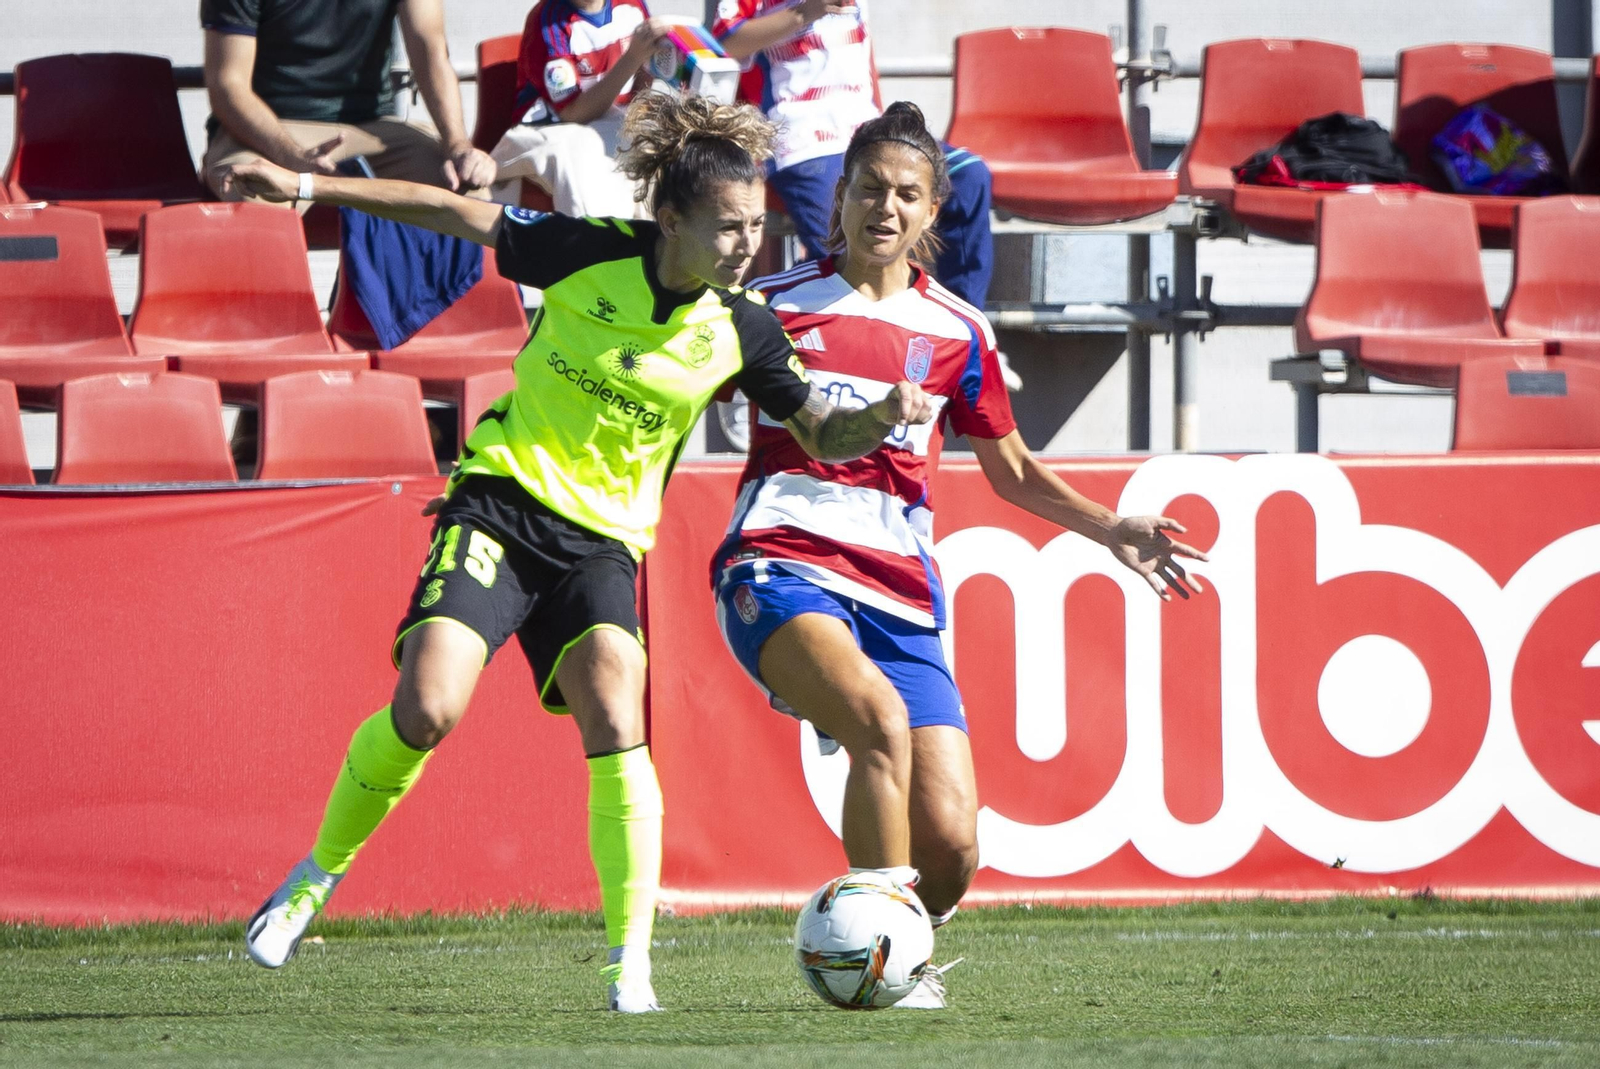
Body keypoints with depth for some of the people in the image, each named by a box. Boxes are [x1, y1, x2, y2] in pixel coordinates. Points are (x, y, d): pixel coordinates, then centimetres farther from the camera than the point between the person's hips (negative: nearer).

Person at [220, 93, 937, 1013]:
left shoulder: (744, 330, -2)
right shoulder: (588, 255, -9)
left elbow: (824, 435, 9)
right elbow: (455, 214, -1)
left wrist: (886, 414, -14)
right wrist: (307, 186, -2)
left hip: (604, 538, 2)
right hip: (504, 498, -2)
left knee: (615, 723, -21)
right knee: (427, 710, -19)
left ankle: (633, 964, -17)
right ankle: (316, 877, 6)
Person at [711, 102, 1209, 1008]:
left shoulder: (957, 334, 12)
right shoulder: (775, 305, 6)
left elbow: (1011, 468, 23)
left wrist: (1109, 528, 10)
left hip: (900, 596, 3)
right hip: (782, 569, -3)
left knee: (950, 845, -10)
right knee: (881, 715, -36)